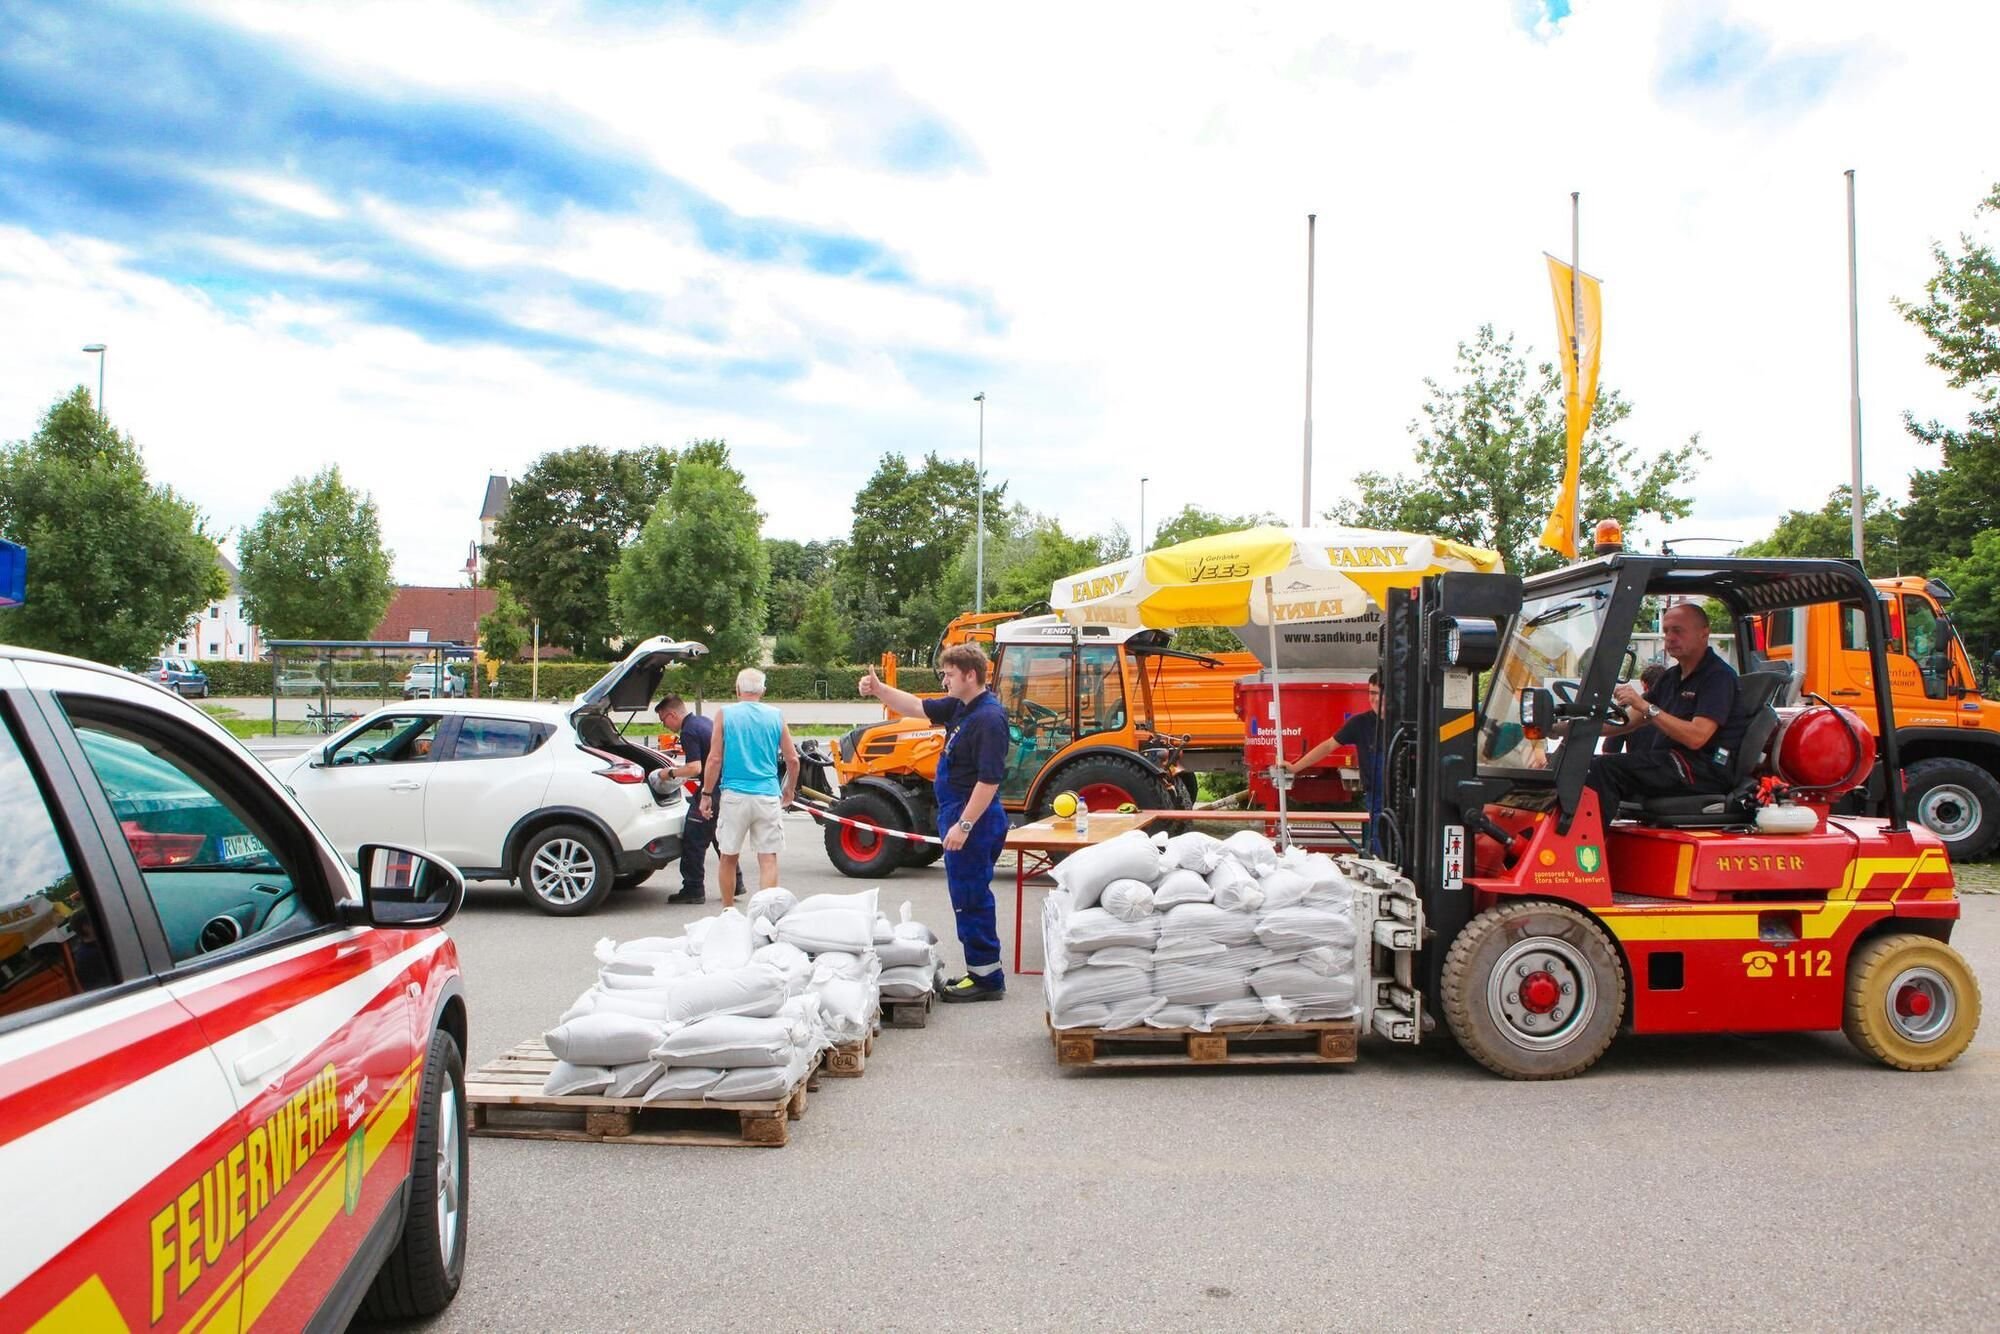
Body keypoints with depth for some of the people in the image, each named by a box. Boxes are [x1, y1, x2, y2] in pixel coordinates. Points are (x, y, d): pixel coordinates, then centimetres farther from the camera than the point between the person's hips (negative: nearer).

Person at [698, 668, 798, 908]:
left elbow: (715, 759, -4)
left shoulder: (726, 715, 1)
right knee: (768, 858, 1)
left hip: (734, 796, -1)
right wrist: (789, 791, 21)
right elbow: (792, 759, 6)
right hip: (768, 797, 1)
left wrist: (706, 794, 4)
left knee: (727, 857, 13)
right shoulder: (776, 716, 5)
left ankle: (728, 912, 21)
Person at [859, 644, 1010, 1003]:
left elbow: (989, 779, -25)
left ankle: (987, 977, 5)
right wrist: (879, 690, 6)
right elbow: (917, 708, 20)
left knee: (971, 899, -3)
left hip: (973, 822, -10)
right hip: (958, 815, 10)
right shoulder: (960, 707, 10)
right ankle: (979, 971, 24)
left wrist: (963, 825, -25)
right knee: (969, 898, 15)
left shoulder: (988, 717, -21)